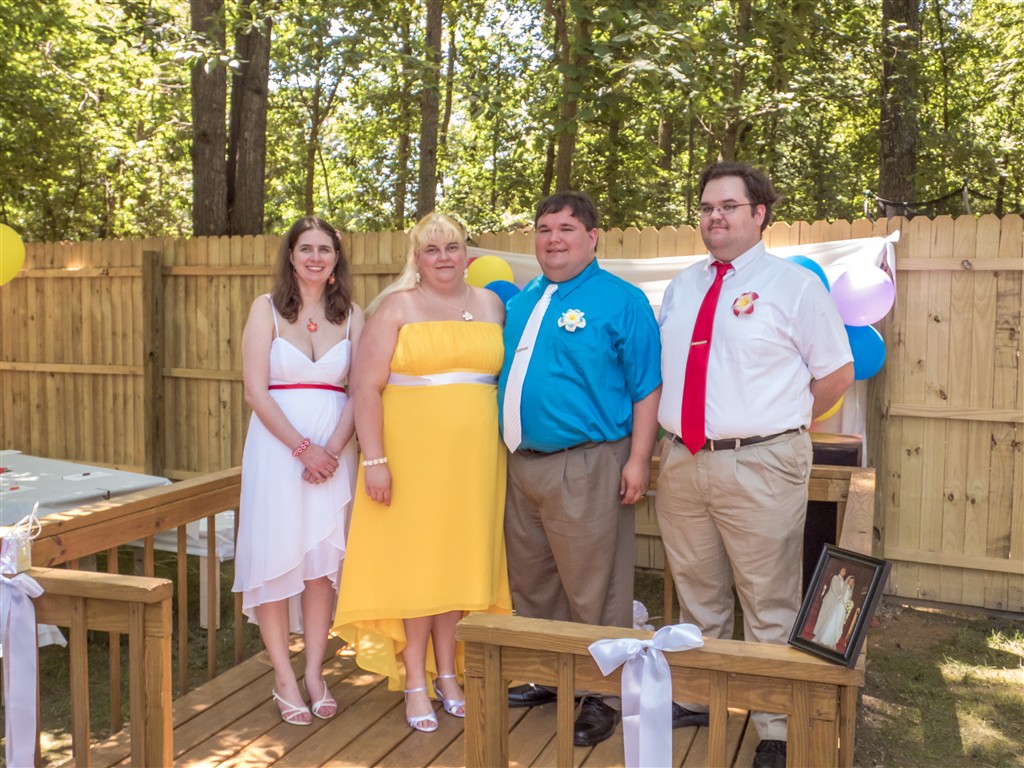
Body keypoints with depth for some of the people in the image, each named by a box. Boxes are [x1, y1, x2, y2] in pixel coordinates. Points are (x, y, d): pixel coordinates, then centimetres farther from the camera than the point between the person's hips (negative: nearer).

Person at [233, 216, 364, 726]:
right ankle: (285, 679, 12)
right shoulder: (266, 309, 1)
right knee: (276, 556, 0)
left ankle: (314, 673, 17)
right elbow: (255, 391, -6)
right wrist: (303, 448, -12)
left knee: (324, 559, 5)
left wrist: (333, 449, -12)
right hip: (277, 445, -2)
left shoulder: (351, 316, 7)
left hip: (334, 449, 2)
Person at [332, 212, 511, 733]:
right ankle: (415, 682, 17)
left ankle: (446, 671, 26)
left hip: (473, 457, 3)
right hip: (412, 454, -3)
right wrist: (374, 460, -14)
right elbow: (366, 386, -7)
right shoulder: (397, 306, -2)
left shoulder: (490, 305, 10)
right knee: (412, 559, 3)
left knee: (458, 559, 11)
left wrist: (506, 455, 7)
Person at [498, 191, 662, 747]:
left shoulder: (621, 301, -5)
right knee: (530, 584, 17)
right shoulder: (521, 302, 15)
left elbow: (647, 387, -8)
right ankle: (544, 677, 34)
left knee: (592, 593, -1)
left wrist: (638, 459, -14)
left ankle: (602, 695, 15)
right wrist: (509, 447, 17)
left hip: (584, 467, -7)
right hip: (521, 464, 7)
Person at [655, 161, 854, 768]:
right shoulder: (682, 287, 13)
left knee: (770, 607, 4)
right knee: (698, 598, 19)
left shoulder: (796, 284, -4)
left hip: (759, 467, -5)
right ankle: (699, 701, 37)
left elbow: (837, 374, -1)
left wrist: (780, 427, 0)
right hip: (682, 462, 6)